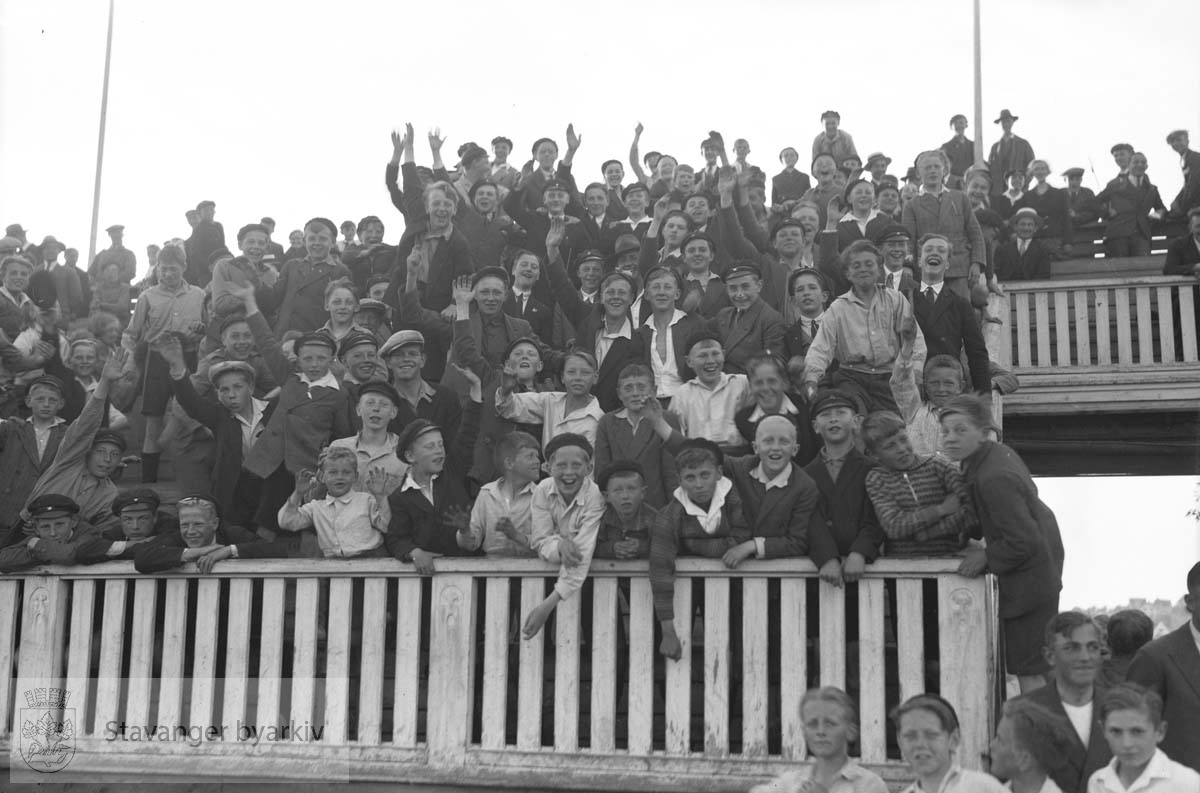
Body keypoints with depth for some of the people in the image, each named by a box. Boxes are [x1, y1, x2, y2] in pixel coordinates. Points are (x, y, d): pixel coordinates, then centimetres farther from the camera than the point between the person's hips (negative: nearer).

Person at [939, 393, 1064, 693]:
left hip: (1028, 578, -10)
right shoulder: (999, 451, 0)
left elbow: (1023, 541, -29)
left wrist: (987, 558, -13)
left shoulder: (994, 479, -30)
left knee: (1028, 672, -1)